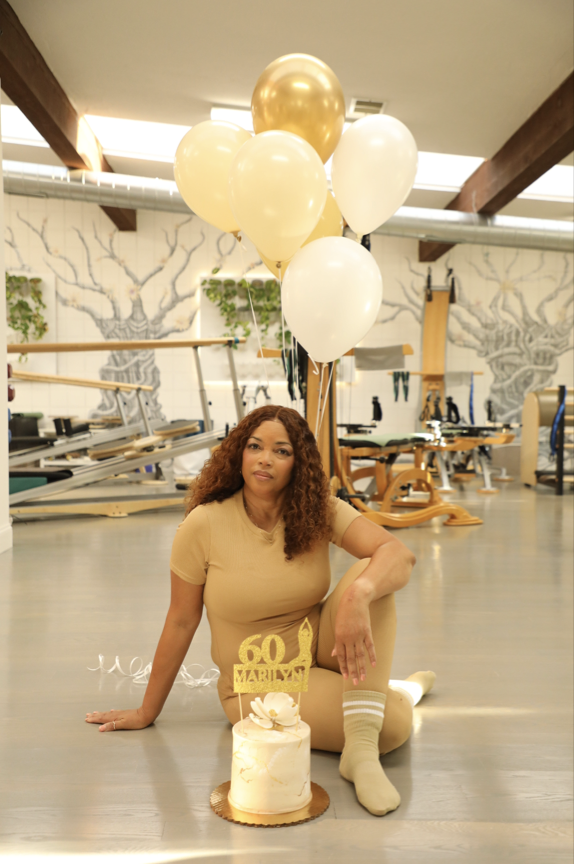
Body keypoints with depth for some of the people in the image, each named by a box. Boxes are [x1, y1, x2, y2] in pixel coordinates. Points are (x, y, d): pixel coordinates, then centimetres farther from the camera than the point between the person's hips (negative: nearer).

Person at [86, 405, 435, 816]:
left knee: (369, 578, -28)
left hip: (320, 647, 4)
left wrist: (357, 595, -47)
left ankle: (361, 749, -23)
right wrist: (147, 712, -1)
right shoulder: (204, 524, -16)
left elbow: (400, 554, -25)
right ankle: (408, 689, 7)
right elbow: (181, 621, -8)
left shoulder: (320, 510, -11)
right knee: (394, 725, -28)